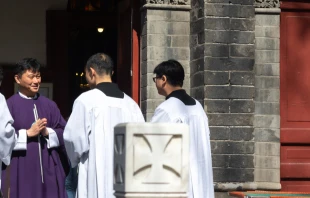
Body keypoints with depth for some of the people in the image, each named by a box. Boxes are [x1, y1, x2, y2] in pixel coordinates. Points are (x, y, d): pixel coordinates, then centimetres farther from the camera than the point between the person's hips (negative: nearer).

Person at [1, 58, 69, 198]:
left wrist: (47, 132, -9)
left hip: (48, 169, 4)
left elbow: (64, 133, 9)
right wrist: (28, 133, -14)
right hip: (21, 170, -4)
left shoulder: (49, 105, 11)